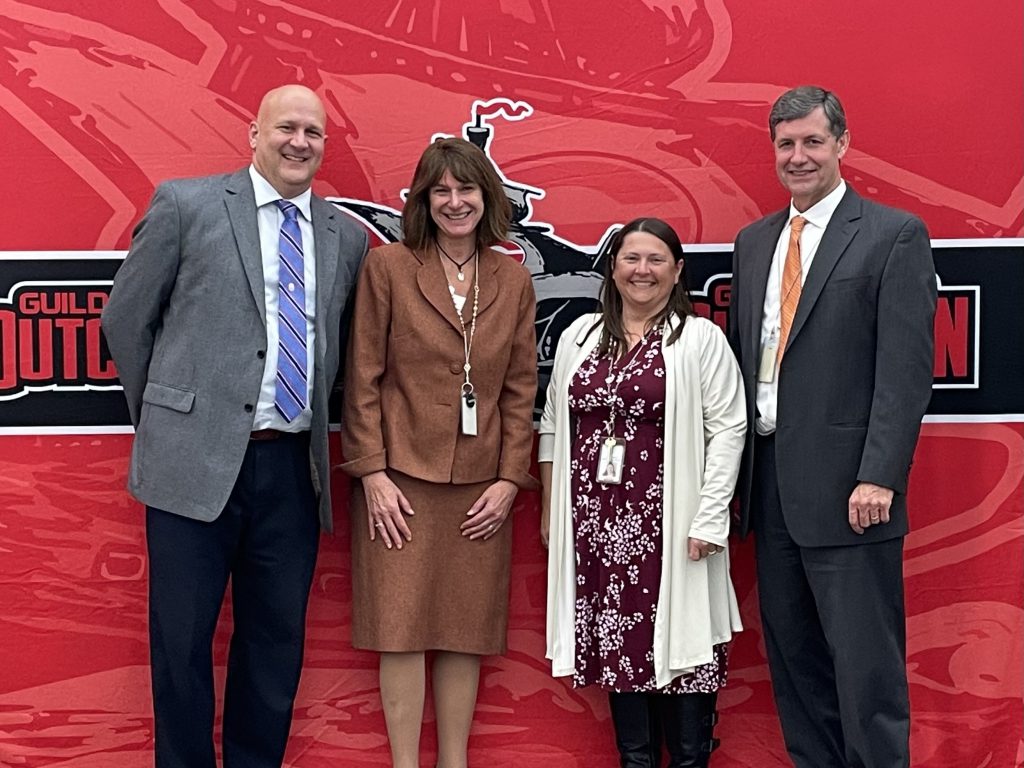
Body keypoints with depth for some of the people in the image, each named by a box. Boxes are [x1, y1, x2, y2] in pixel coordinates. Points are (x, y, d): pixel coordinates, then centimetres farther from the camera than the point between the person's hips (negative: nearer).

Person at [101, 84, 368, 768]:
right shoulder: (186, 204, 0)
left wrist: (312, 422, 11)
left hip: (293, 469, 4)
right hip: (194, 460, -3)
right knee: (182, 641, 5)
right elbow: (126, 318, 5)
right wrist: (164, 419, 10)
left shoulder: (346, 237, 10)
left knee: (277, 641, 11)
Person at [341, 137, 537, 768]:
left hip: (480, 486, 3)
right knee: (402, 629, 0)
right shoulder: (387, 266, -1)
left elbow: (520, 388, 8)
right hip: (401, 479, -2)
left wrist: (510, 479, 0)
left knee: (468, 632, 6)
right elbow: (363, 379, -2)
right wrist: (372, 473, -7)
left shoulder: (513, 280, 7)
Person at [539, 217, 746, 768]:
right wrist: (550, 510, 11)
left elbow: (727, 429, -5)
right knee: (616, 640, 9)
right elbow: (553, 426, 15)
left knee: (678, 639, -1)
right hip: (595, 516, 4)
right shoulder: (580, 336, 12)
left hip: (666, 516, -4)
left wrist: (710, 517, -12)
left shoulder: (701, 339, -1)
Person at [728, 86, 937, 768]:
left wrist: (878, 478, -18)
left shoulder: (895, 236, -4)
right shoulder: (753, 243, 15)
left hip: (846, 488, -6)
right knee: (793, 656, 13)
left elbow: (907, 370, -11)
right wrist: (734, 470, 9)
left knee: (866, 662, -2)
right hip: (769, 483, 6)